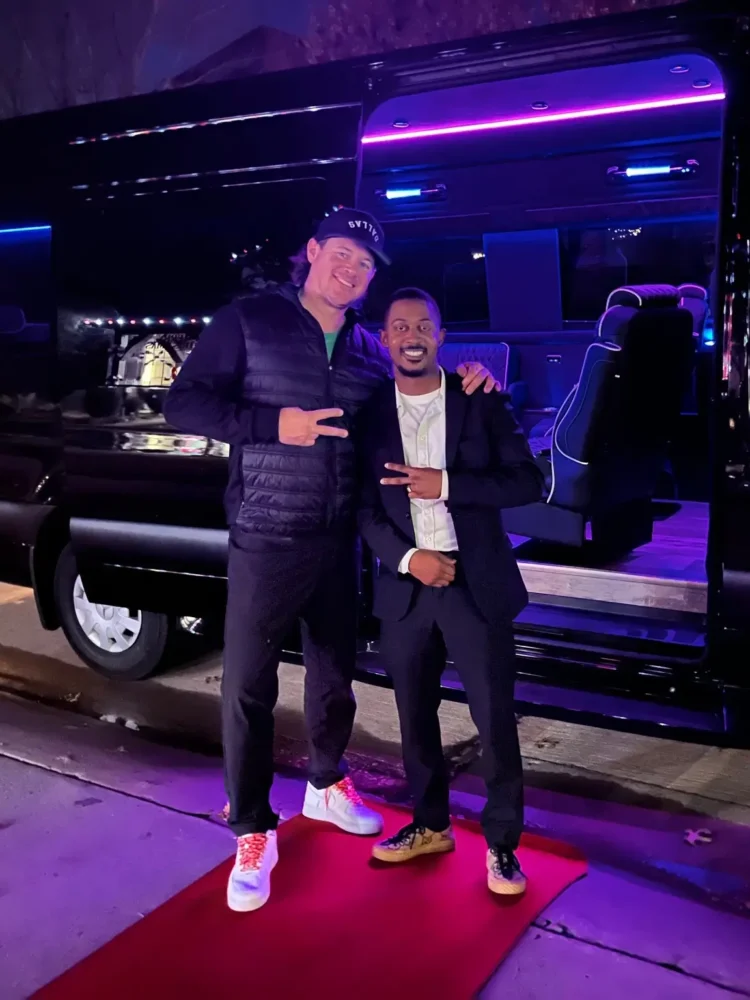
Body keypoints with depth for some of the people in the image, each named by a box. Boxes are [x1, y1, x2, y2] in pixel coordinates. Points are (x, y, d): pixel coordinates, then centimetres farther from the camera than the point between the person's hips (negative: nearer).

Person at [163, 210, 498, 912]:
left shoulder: (371, 349, 10)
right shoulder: (249, 320, -3)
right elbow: (182, 404, -8)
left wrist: (463, 380, 0)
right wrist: (272, 423, -19)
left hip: (339, 541, 5)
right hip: (266, 541, -4)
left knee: (334, 674, 18)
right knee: (248, 687, 1)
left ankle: (326, 785, 42)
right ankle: (252, 832, 19)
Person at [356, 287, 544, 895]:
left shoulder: (481, 402, -1)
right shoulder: (369, 413, 4)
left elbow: (529, 482, -6)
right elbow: (364, 508, 3)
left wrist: (446, 484, -17)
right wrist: (407, 559, -13)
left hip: (476, 585, -2)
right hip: (405, 586, 3)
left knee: (495, 719, 2)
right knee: (415, 717, 14)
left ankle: (502, 843, 20)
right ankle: (431, 824, 34)